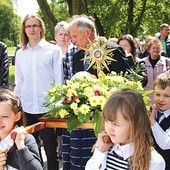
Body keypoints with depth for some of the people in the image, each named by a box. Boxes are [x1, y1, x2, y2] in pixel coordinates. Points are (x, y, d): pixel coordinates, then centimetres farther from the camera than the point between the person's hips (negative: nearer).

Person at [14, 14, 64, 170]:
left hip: (48, 107, -3)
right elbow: (19, 83, 14)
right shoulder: (20, 53, 11)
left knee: (51, 149, 2)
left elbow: (59, 80, -1)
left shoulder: (54, 50, 0)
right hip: (27, 109, 3)